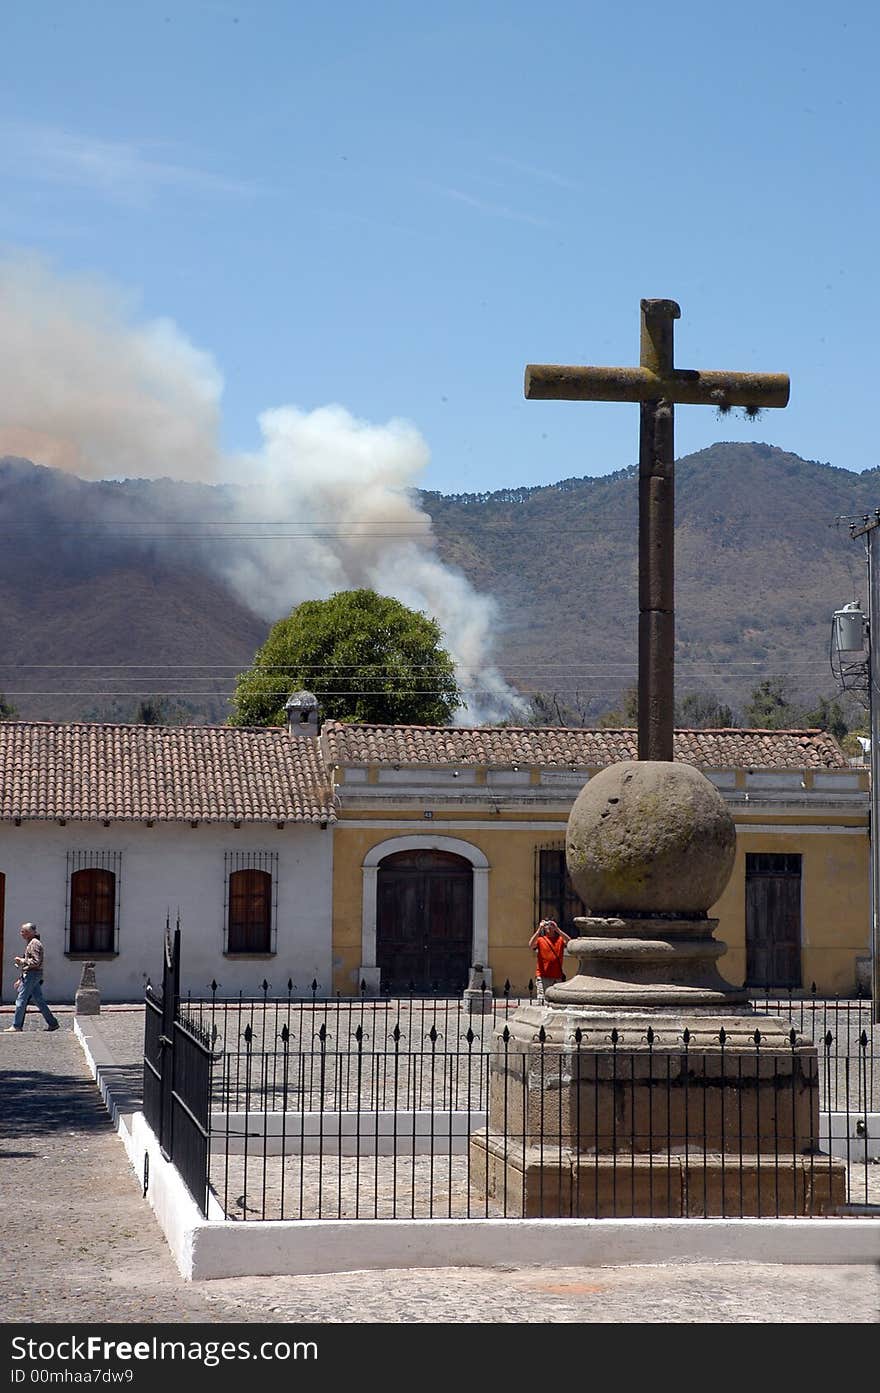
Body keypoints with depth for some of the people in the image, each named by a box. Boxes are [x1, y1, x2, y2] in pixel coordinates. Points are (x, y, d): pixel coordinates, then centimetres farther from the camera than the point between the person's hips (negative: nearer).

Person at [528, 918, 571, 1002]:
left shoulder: (560, 939, 9)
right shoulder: (540, 939, 7)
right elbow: (531, 945, -13)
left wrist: (557, 929, -15)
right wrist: (539, 929, -14)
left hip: (557, 976, 2)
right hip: (543, 976, -2)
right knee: (542, 1001, -10)